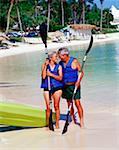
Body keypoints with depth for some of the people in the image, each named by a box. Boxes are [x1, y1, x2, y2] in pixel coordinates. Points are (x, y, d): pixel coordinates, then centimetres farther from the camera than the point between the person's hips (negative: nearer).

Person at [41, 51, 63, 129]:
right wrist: (46, 66, -13)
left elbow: (60, 78, -4)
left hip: (57, 87, 0)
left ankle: (57, 124, 11)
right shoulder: (45, 65, 4)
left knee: (56, 106, 2)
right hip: (47, 87, 0)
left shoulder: (59, 66, 5)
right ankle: (48, 124, 11)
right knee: (48, 107, 0)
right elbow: (43, 76, -8)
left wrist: (51, 74, -11)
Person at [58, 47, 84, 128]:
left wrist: (78, 81, -22)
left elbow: (81, 72, -10)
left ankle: (81, 121, -5)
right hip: (65, 86, 6)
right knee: (69, 103, 9)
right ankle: (73, 120, 20)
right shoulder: (61, 63, 8)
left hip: (74, 85, -5)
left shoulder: (74, 61, -7)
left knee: (77, 103, -10)